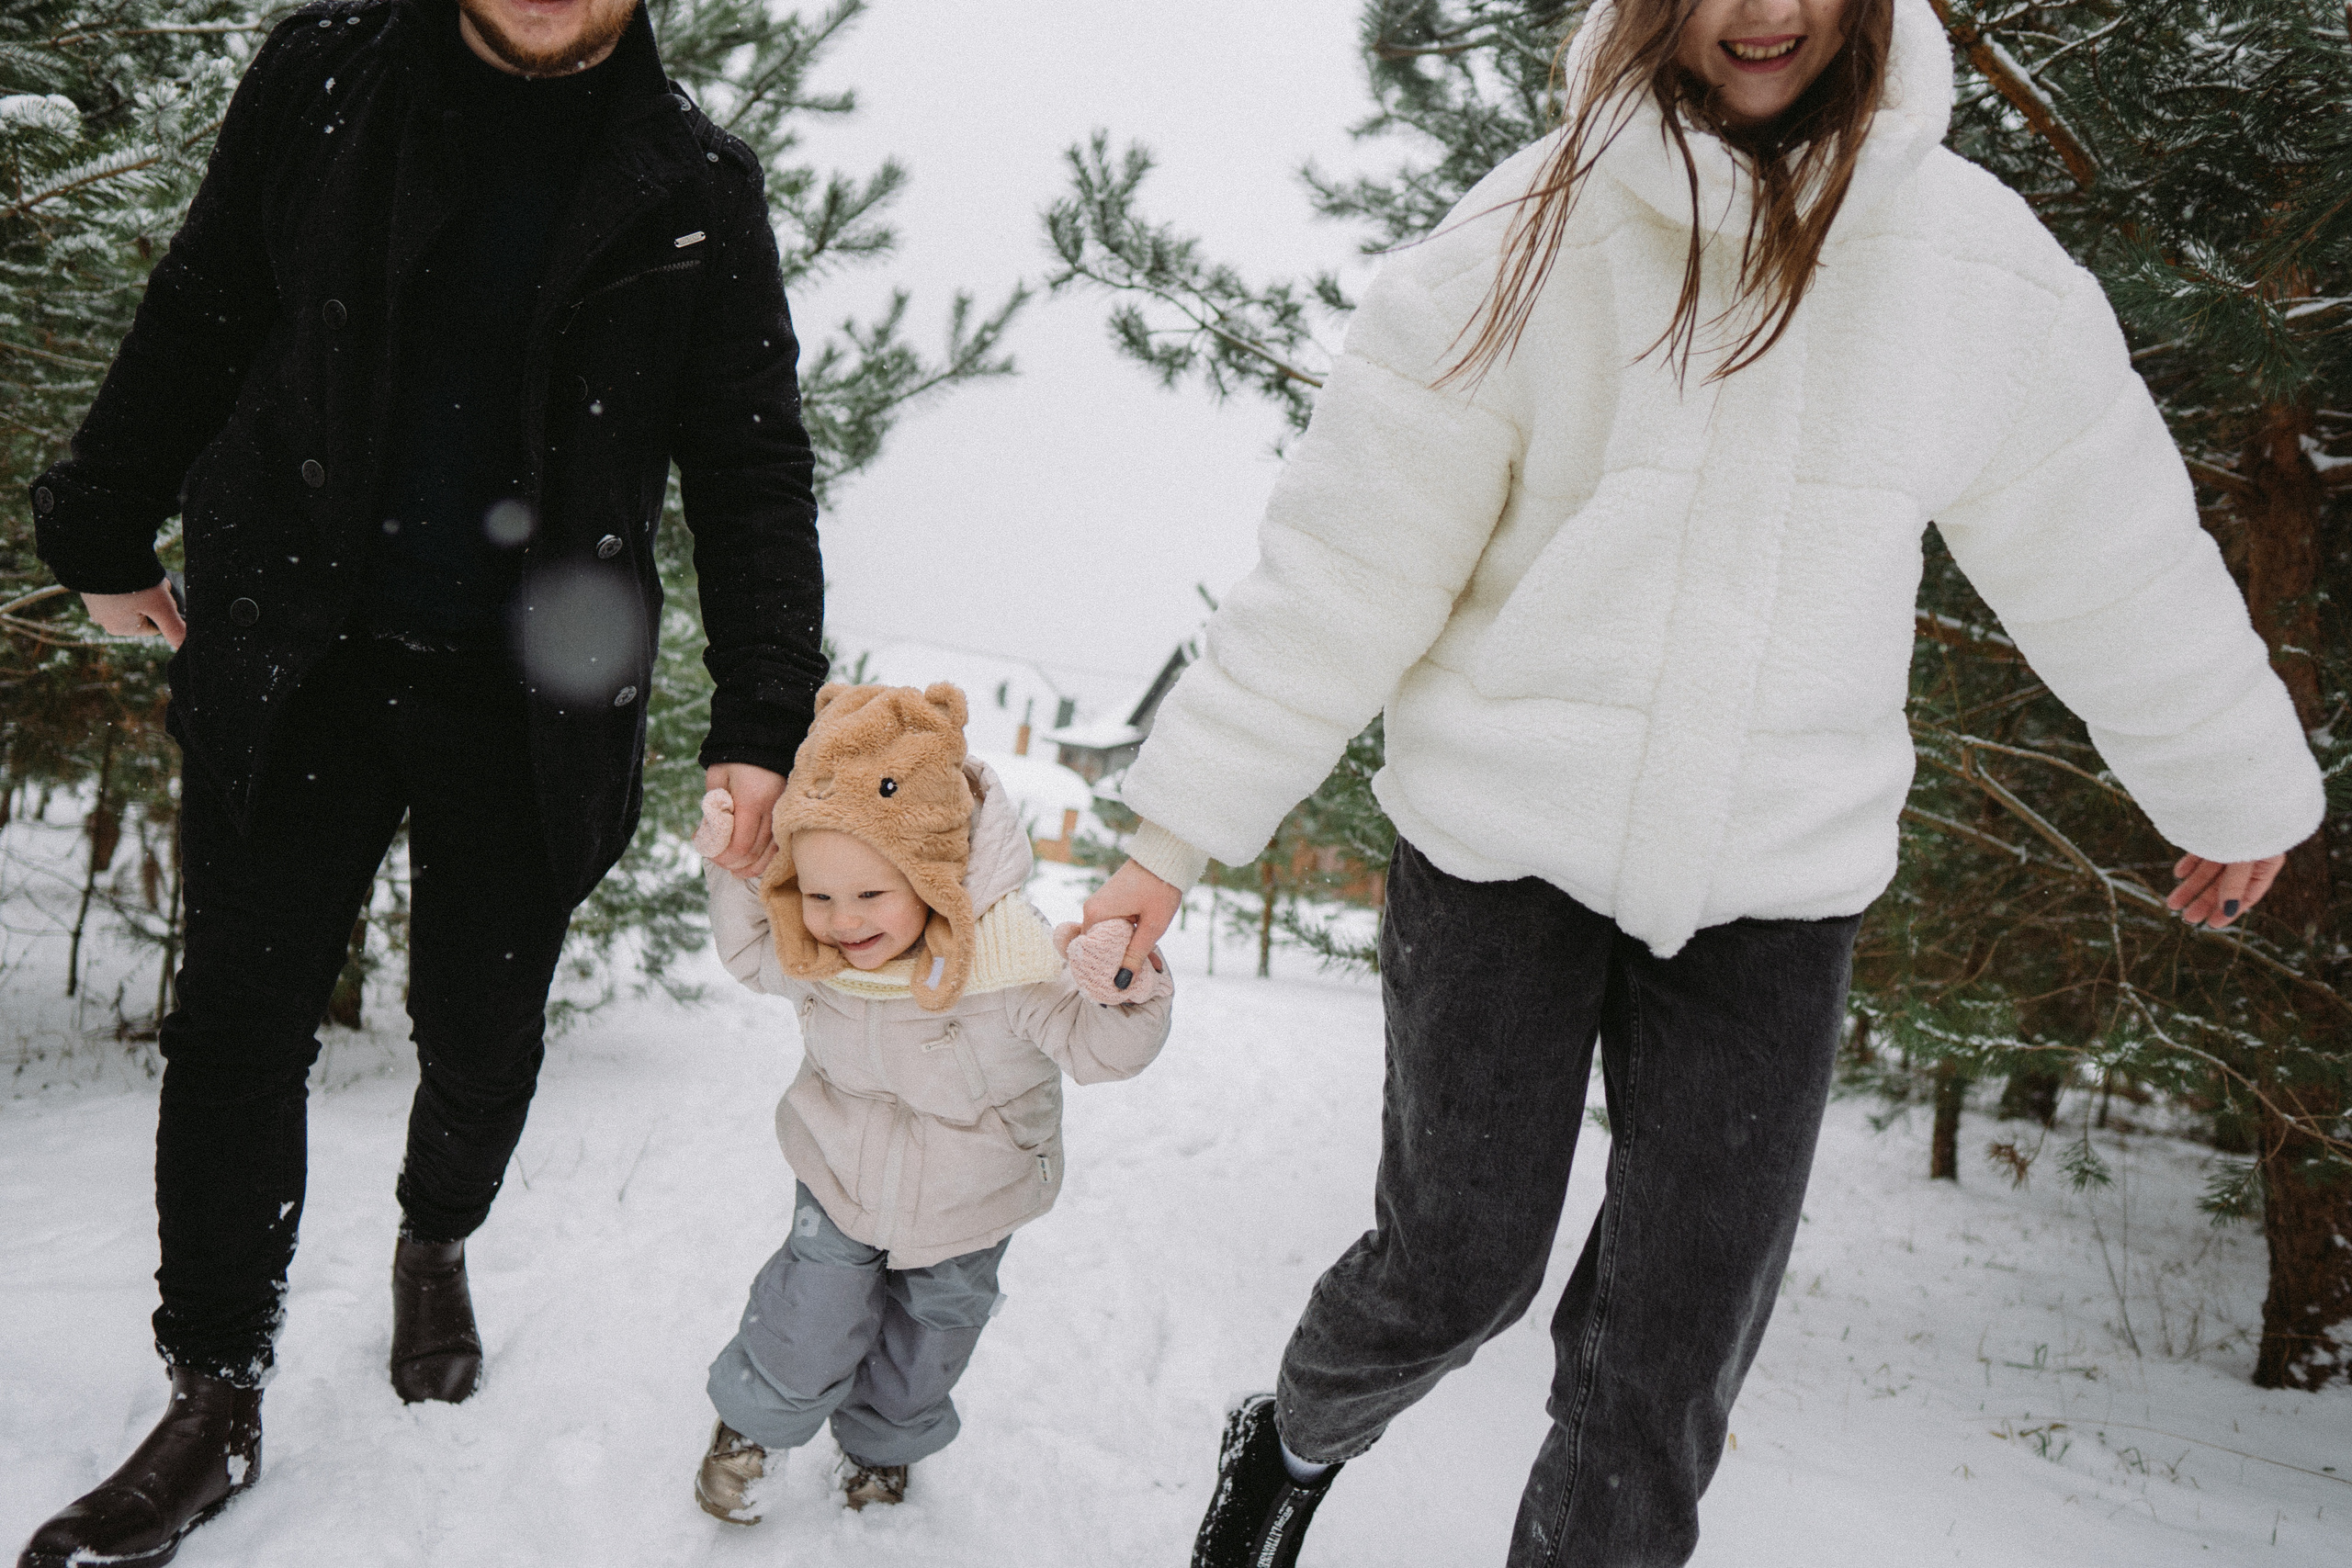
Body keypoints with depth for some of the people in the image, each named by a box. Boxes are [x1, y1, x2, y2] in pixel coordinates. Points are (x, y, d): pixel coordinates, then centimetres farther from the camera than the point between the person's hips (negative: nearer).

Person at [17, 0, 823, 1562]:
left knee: (484, 1026, 9)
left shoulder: (701, 188, -2)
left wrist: (762, 722, -11)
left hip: (529, 693, 0)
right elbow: (198, 324, 9)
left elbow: (752, 471, -3)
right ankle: (217, 1399, 18)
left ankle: (437, 1244, 42)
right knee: (244, 1011, 3)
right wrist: (104, 534, 15)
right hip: (293, 644, 1)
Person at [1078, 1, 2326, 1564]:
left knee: (1668, 1368, 2)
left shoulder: (1985, 270, -3)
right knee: (1453, 1267, 9)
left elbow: (2119, 555, 11)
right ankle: (1294, 1441, 42)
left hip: (1775, 882, 2)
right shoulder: (1528, 243, -9)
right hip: (1503, 844, -1)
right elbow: (1344, 564, -8)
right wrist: (1179, 827, -8)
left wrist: (2239, 780, 23)